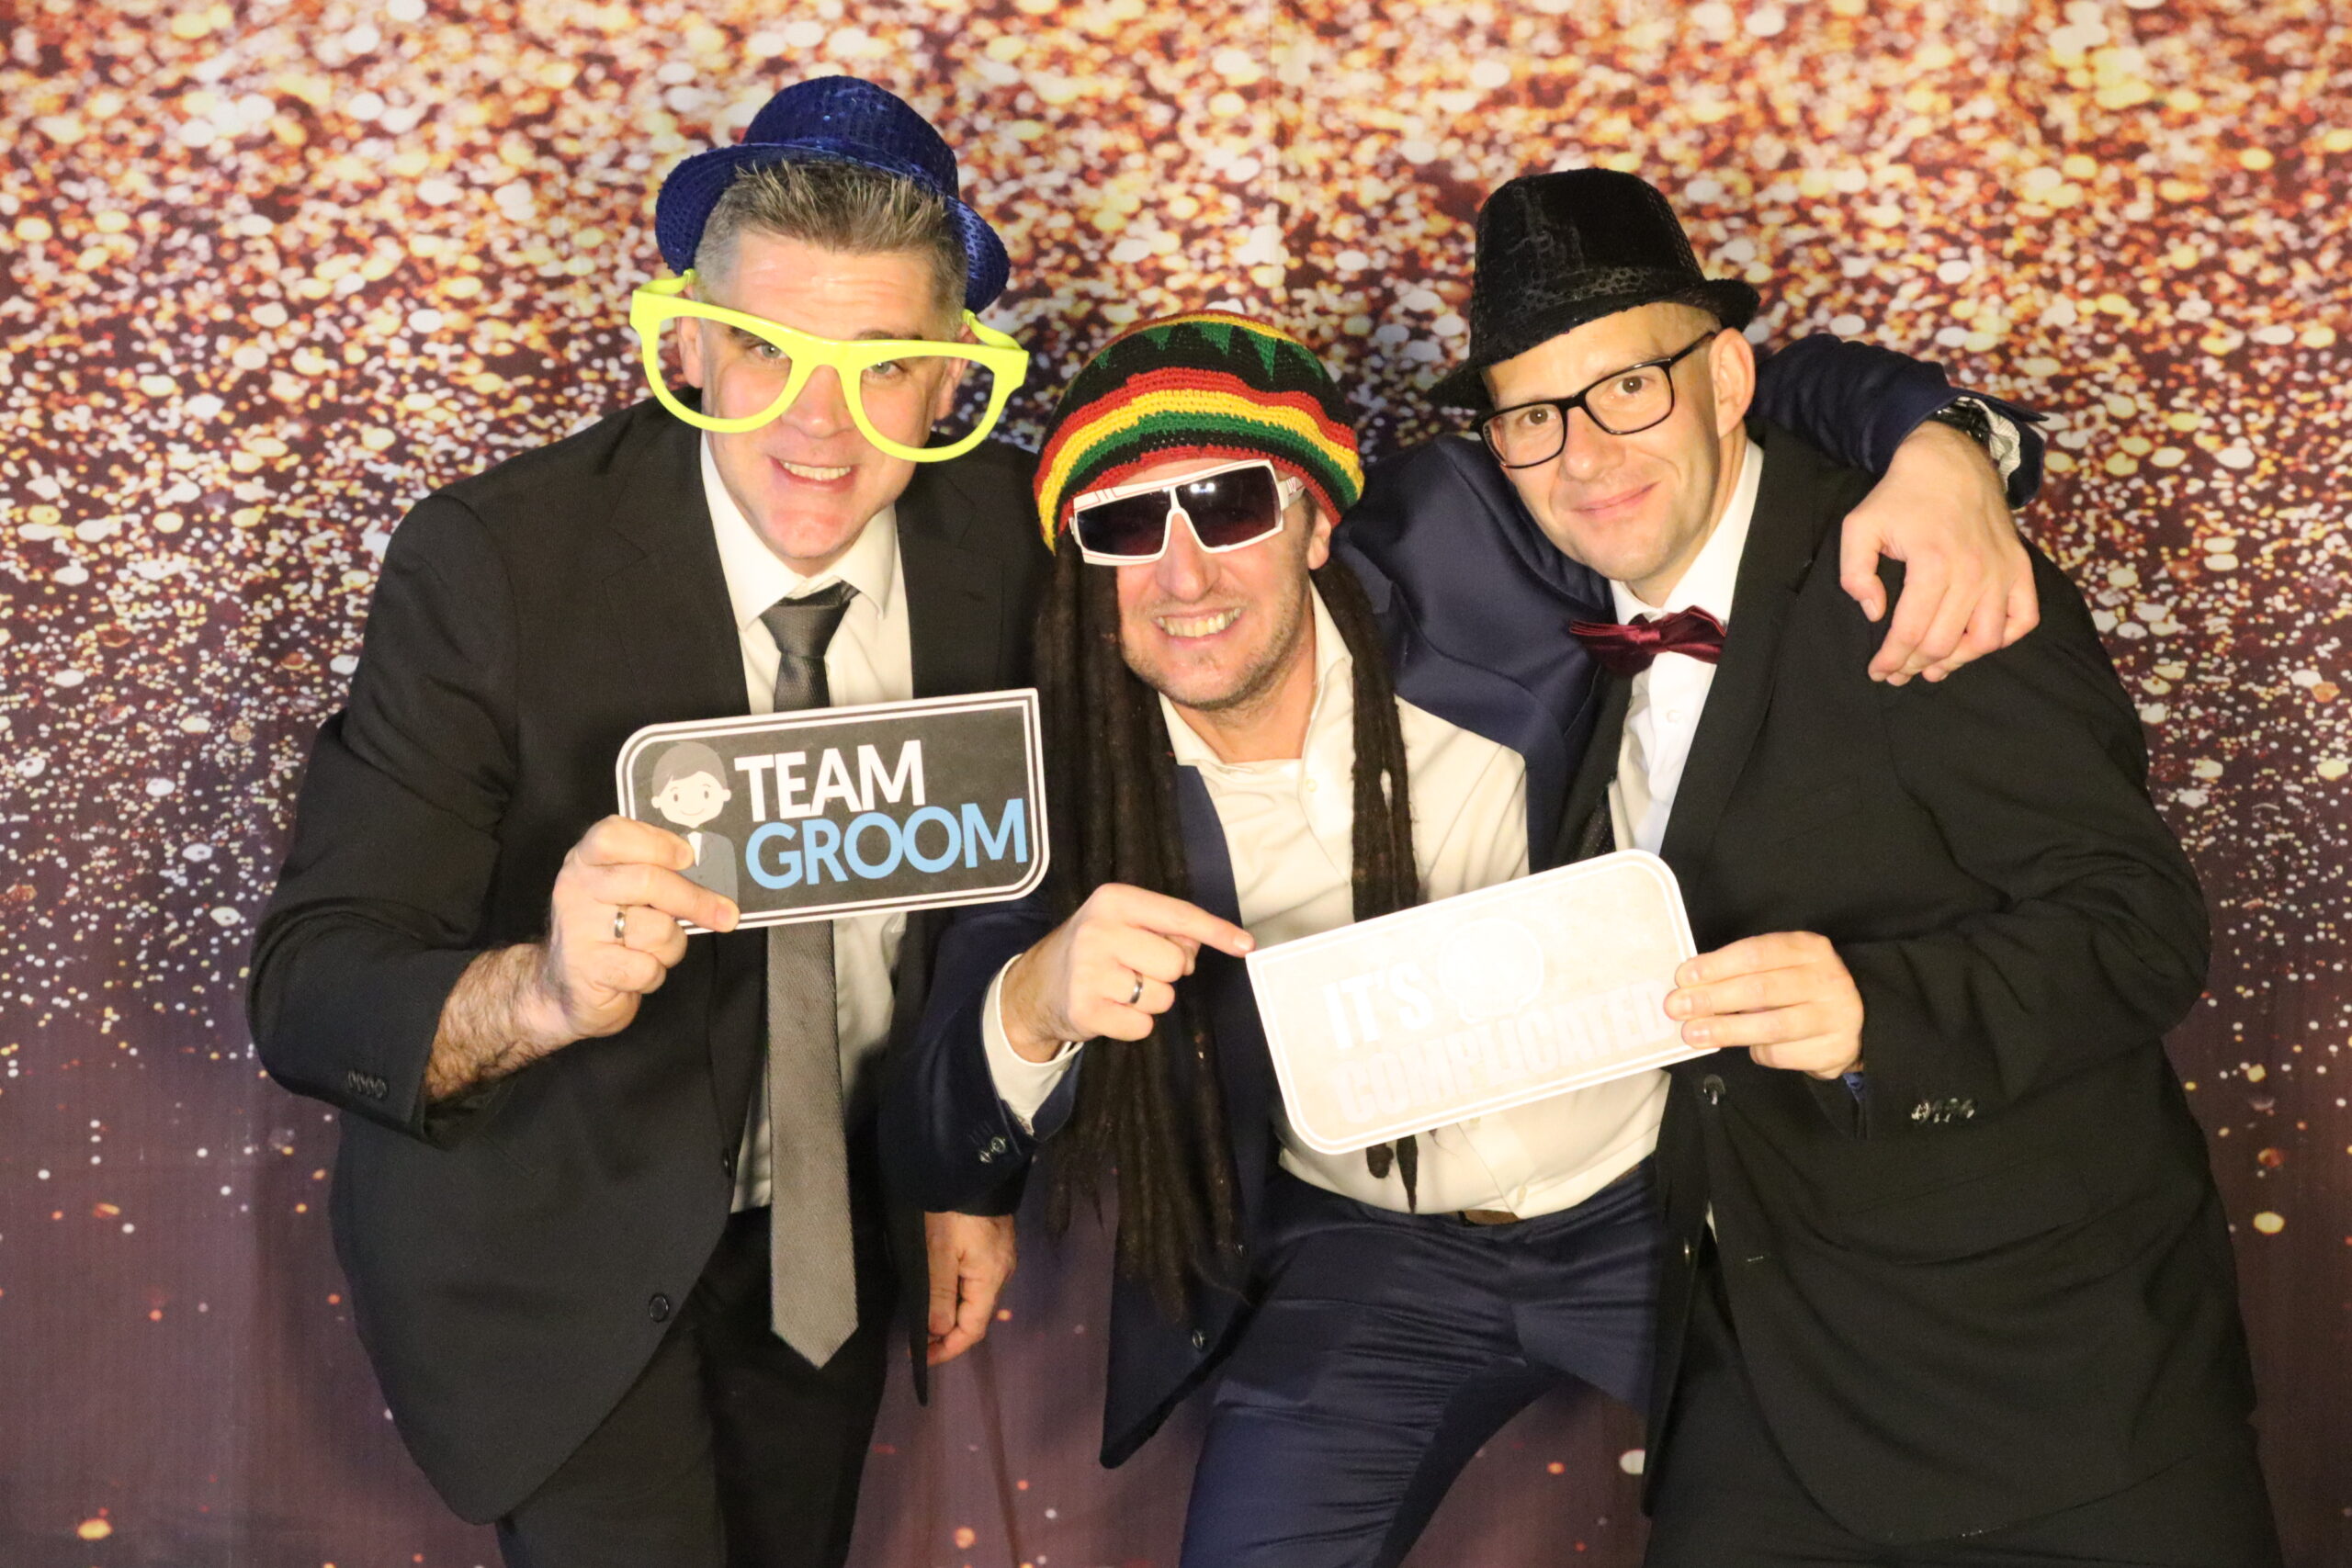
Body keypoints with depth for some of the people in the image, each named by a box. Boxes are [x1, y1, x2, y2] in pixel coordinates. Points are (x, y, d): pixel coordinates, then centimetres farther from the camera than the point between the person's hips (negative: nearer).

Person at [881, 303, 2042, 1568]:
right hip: (1367, 1246, 1)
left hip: (1655, 1199, 0)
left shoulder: (1468, 580, -18)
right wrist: (1030, 1006, -37)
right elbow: (937, 1157, -15)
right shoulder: (1068, 775, -14)